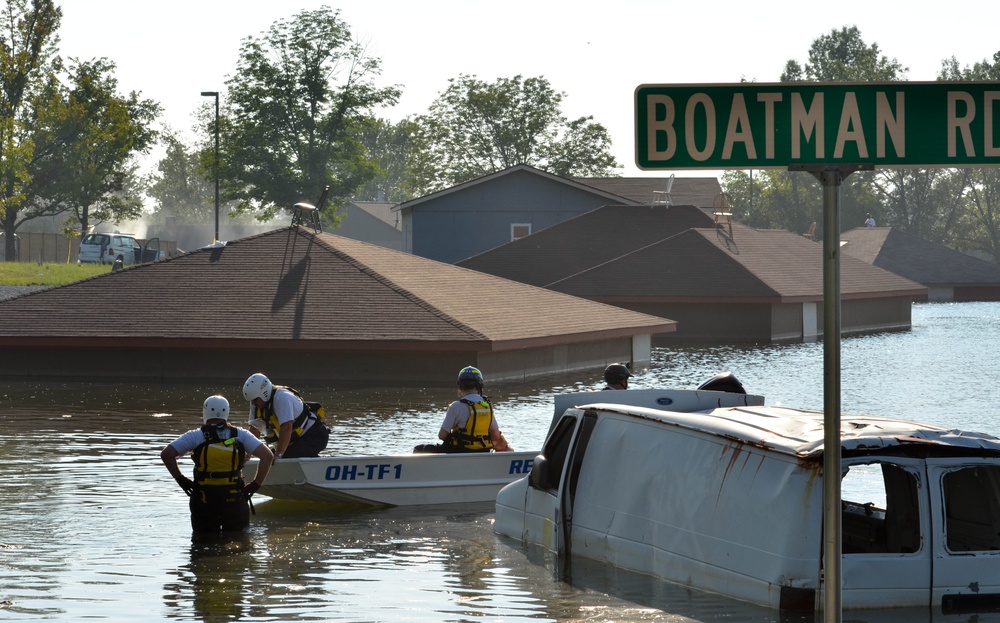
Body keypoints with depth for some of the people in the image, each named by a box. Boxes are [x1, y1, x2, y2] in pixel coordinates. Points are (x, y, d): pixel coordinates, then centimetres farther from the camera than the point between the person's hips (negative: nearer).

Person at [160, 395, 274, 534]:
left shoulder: (195, 436, -1)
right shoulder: (240, 435, 2)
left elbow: (166, 454, -7)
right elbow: (267, 456, -6)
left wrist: (180, 479, 2)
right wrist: (256, 484, 0)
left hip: (203, 501, -1)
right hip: (234, 500, 1)